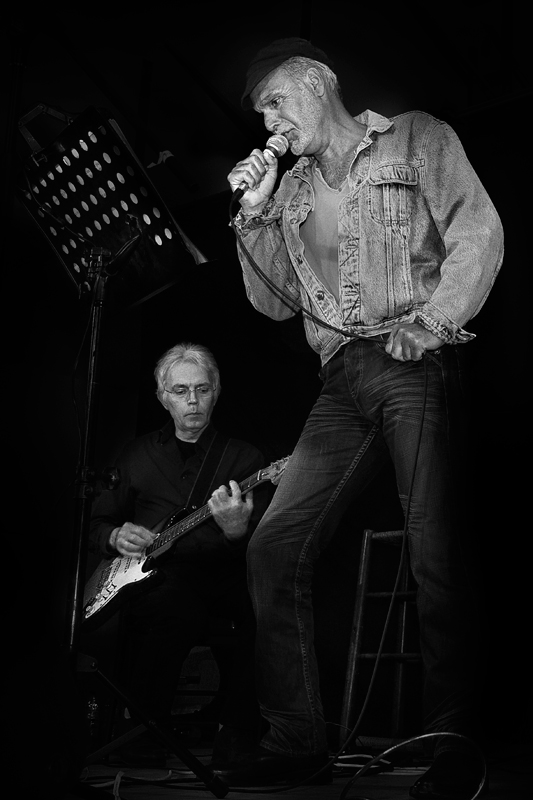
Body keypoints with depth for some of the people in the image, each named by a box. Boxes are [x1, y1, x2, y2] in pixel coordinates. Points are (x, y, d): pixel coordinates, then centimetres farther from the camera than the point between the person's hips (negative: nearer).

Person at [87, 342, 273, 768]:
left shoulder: (244, 457, 13)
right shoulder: (139, 454, 20)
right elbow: (98, 520, 26)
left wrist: (238, 531, -21)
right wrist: (115, 536, 2)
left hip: (225, 572, 0)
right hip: (156, 577, 1)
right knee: (169, 609, -37)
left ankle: (238, 732, -18)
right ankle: (143, 733, -18)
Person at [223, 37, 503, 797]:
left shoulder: (417, 140, 9)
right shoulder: (292, 188, 23)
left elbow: (479, 234, -3)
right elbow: (276, 301, 20)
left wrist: (433, 323, -15)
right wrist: (255, 216, 9)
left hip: (419, 366, -5)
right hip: (343, 379, 5)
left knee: (437, 559, -13)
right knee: (274, 547, -5)